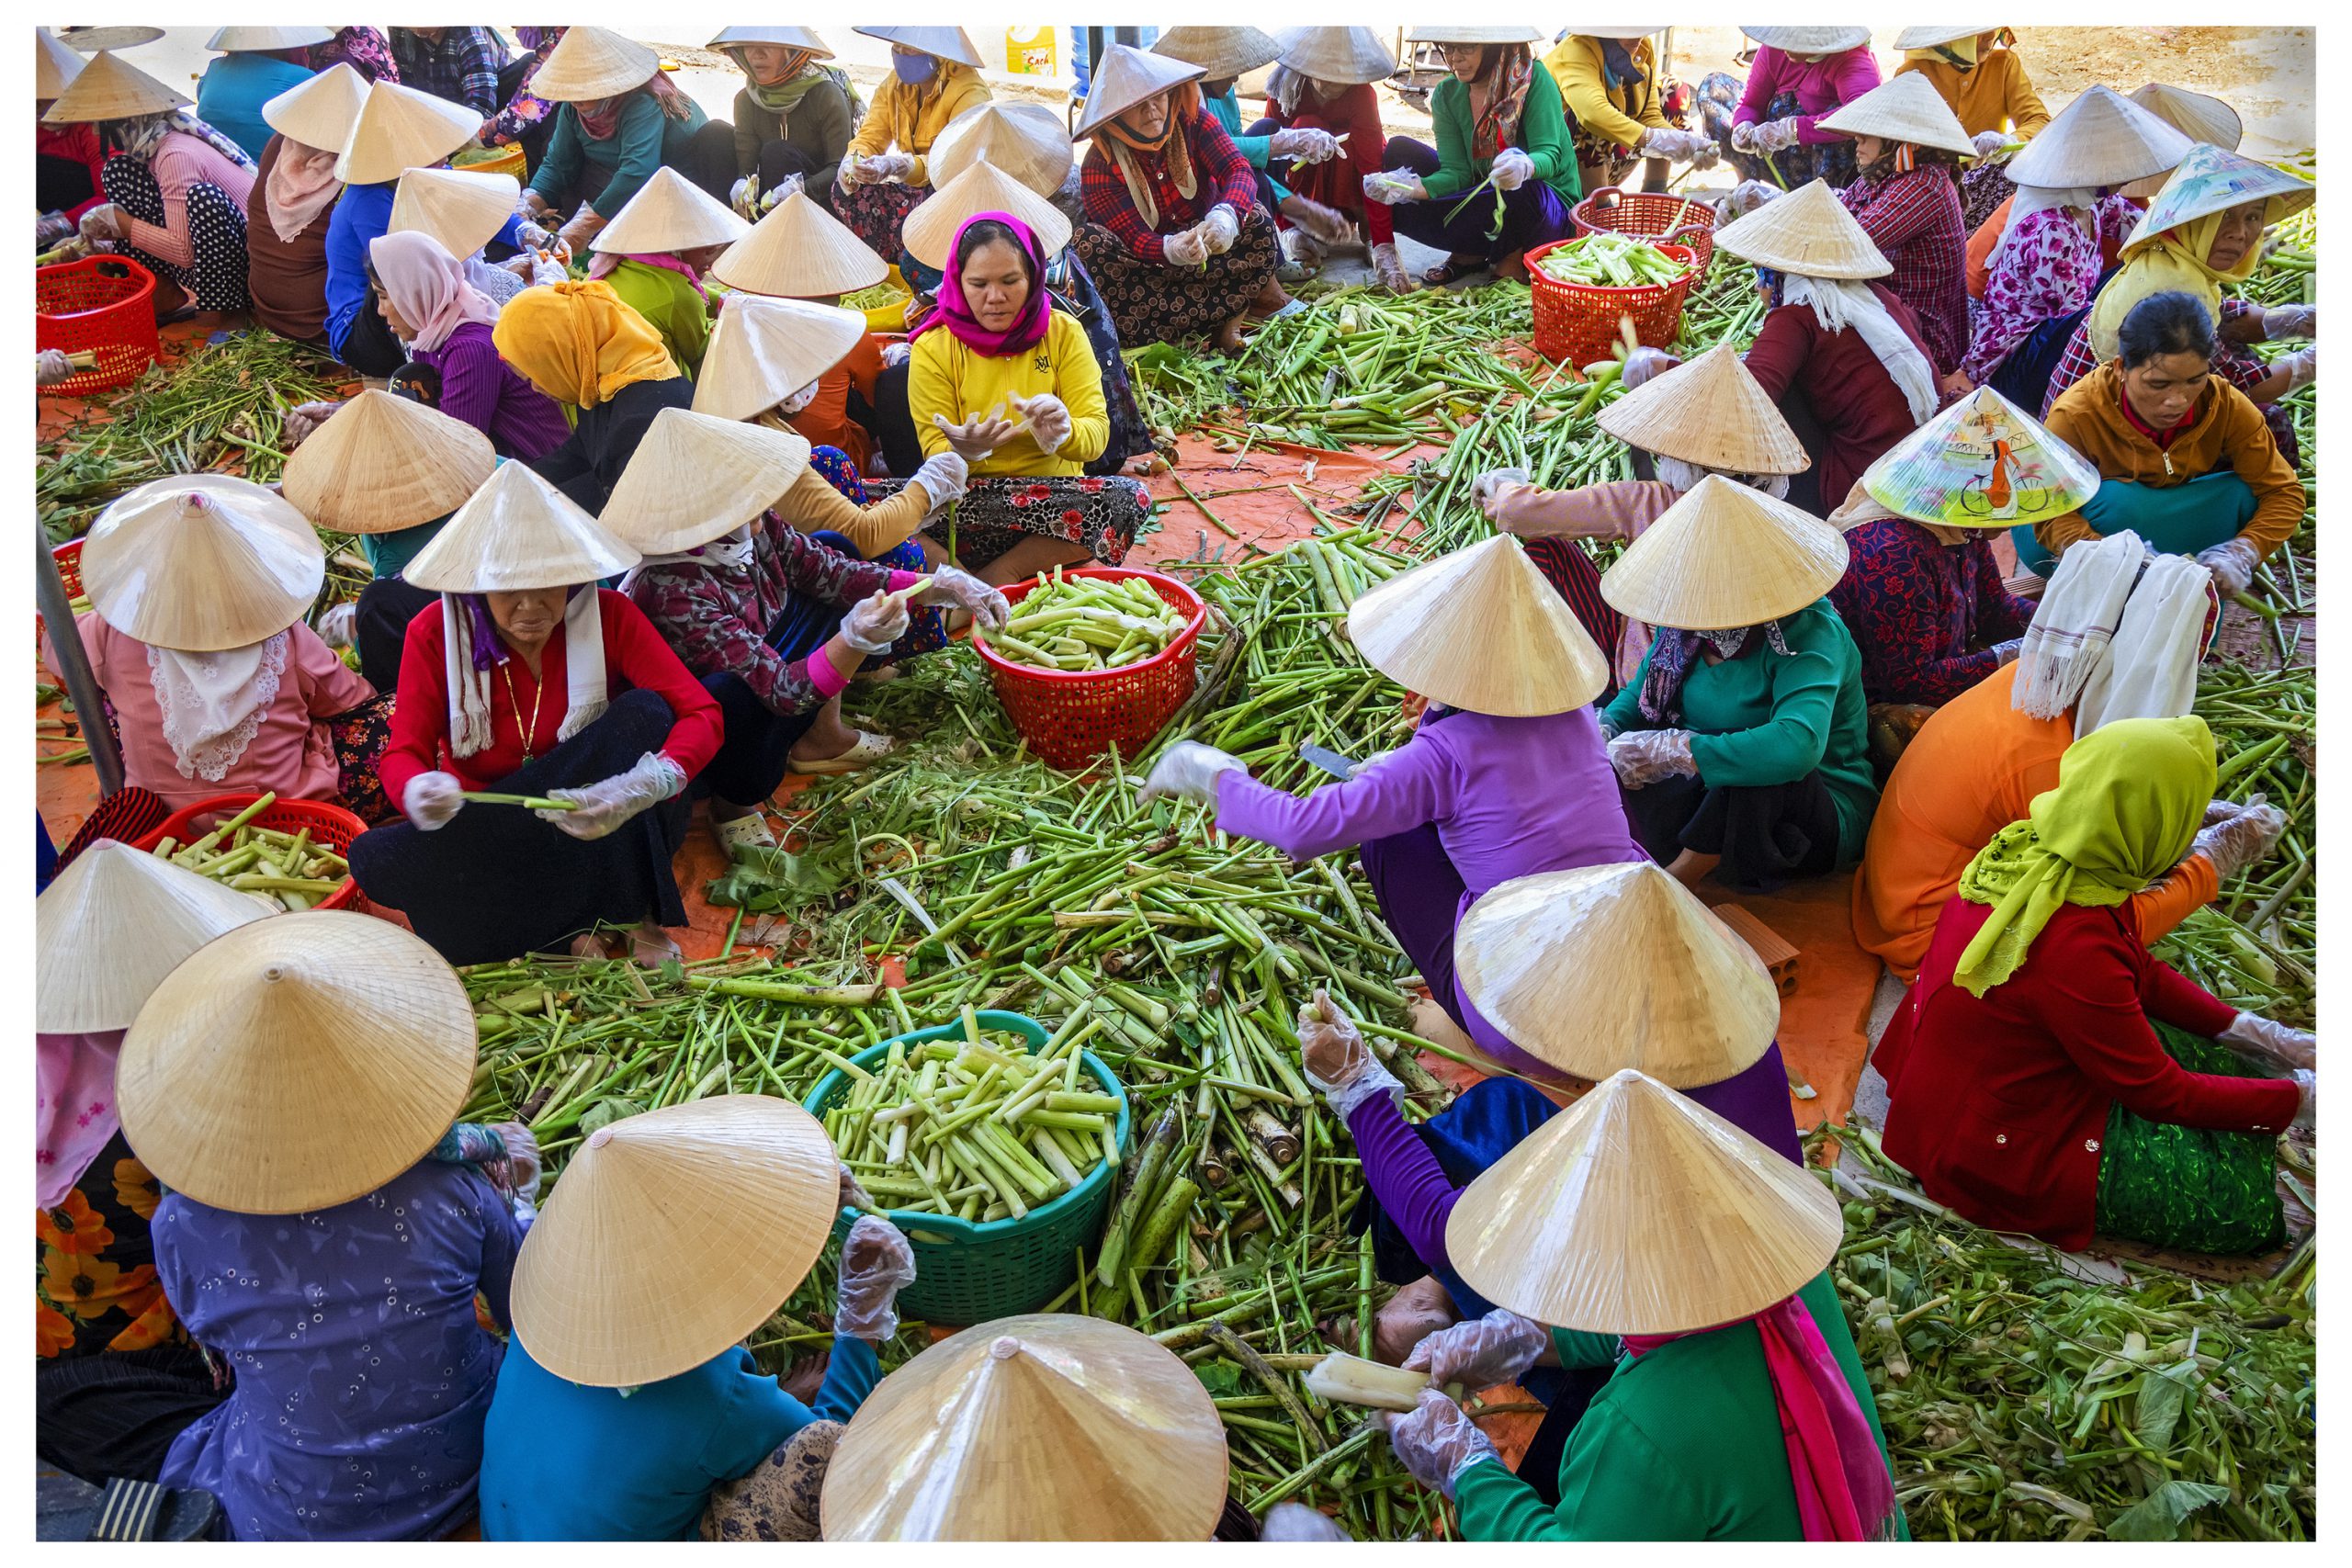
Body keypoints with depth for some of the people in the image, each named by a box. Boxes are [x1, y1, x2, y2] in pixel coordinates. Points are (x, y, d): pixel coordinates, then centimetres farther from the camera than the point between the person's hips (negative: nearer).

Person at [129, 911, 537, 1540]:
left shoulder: (182, 1227, -24)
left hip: (294, 1525, 0)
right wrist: (514, 1195, 9)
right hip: (461, 1476, 0)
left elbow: (211, 1336, -1)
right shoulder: (453, 1186, -25)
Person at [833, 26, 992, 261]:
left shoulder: (970, 93, -18)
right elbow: (870, 137, -2)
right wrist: (852, 161, -28)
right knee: (846, 190, -16)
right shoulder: (895, 85, 5)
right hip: (917, 191, 6)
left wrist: (896, 166, -47)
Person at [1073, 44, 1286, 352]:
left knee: (1256, 218, -25)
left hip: (1207, 255, 1)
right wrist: (1172, 250, -46)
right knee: (1088, 243, -31)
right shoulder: (1100, 165, -13)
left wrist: (1226, 215, -44)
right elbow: (1133, 238, -21)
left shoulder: (1192, 122, -5)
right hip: (1151, 265, -1)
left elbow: (1238, 169, -19)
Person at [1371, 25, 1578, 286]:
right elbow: (1457, 172, -10)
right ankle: (1469, 254, -8)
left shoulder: (1534, 80, -13)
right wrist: (1413, 188, -31)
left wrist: (1525, 167, -48)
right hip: (1485, 200, 5)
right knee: (1399, 150, -7)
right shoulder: (1447, 95, 0)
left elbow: (1550, 155, -23)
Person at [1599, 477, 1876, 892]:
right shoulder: (1686, 618, -3)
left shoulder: (1808, 633, -23)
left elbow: (1796, 746, -42)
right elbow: (1636, 695, 14)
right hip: (1707, 795, 5)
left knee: (1756, 766, -39)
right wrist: (1602, 733, -11)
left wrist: (1669, 749, -37)